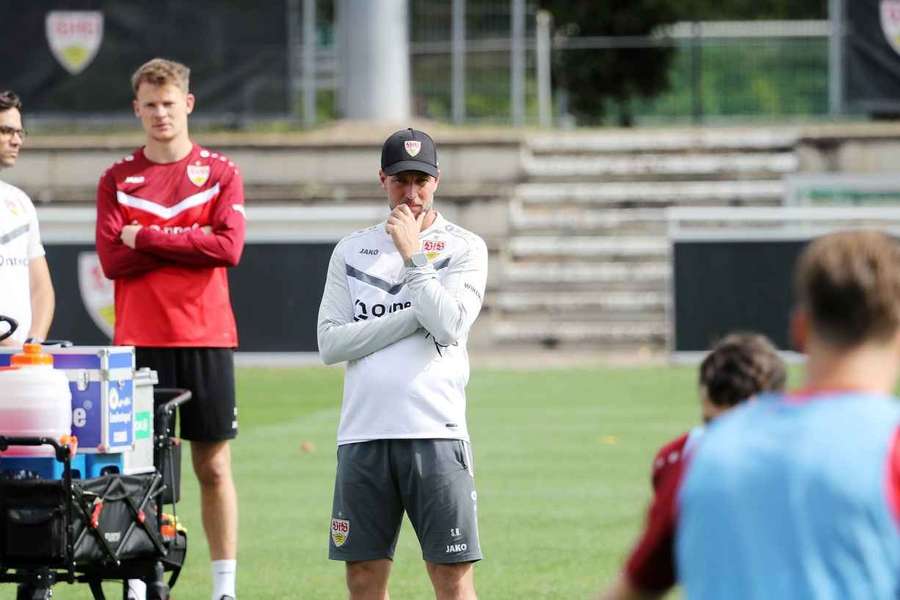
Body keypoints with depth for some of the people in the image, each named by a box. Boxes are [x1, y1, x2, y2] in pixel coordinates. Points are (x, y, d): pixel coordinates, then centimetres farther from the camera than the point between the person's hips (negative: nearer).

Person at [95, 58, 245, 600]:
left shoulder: (221, 173, 6)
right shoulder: (118, 179, 8)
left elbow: (229, 247, -9)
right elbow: (112, 258, -4)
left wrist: (147, 237, -8)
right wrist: (191, 242, -8)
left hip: (207, 337, 0)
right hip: (139, 340, 1)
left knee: (213, 465, 2)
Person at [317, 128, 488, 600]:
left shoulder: (463, 248, 6)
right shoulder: (351, 251, 14)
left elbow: (449, 325, -10)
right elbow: (330, 343, 2)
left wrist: (413, 256, -7)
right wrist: (414, 315, -5)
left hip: (435, 433, -3)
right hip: (362, 435, 3)